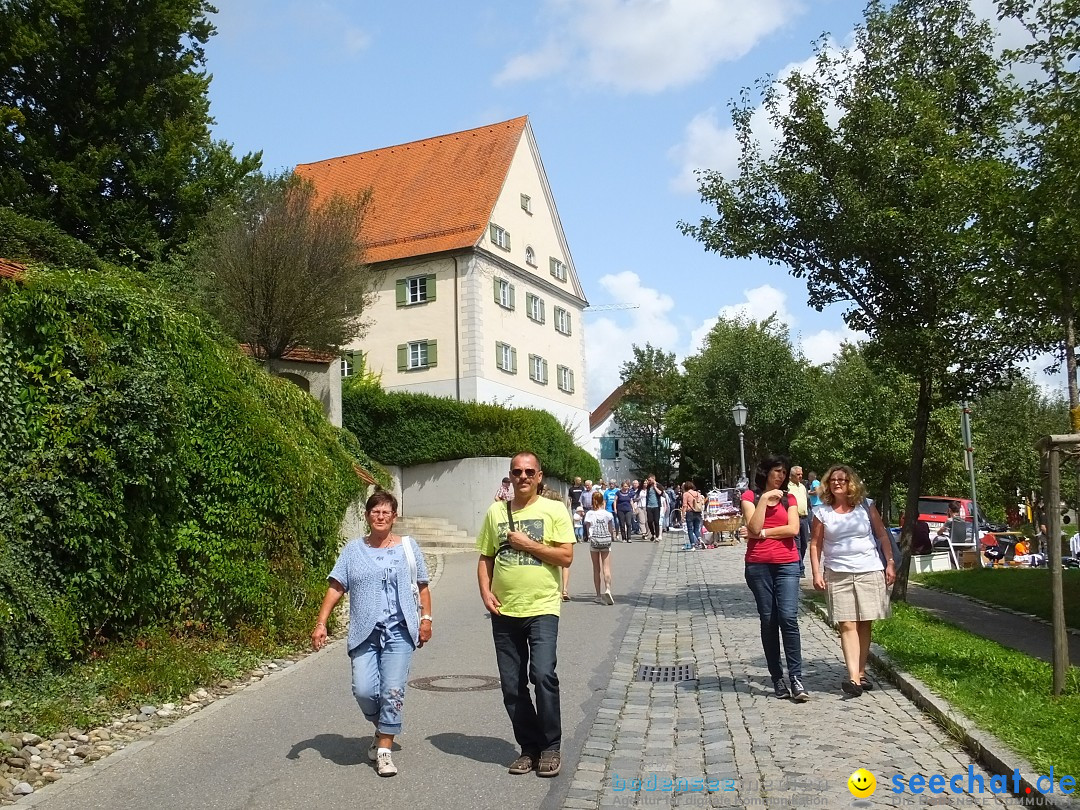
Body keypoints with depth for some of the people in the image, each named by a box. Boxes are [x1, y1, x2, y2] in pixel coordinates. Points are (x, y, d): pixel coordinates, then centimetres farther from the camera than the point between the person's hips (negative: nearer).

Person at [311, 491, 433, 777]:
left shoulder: (407, 546, 7)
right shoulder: (353, 549, 8)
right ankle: (382, 728, 22)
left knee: (393, 690, -7)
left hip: (399, 630, -1)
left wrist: (426, 618, 2)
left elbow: (422, 586, 12)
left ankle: (384, 749, 8)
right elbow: (335, 587, 4)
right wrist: (321, 623, -4)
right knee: (363, 689, -9)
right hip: (365, 632, 1)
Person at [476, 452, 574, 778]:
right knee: (512, 686, 8)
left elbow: (566, 556, -8)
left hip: (542, 609, -4)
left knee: (543, 675, -16)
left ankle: (551, 747, 3)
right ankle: (529, 748, 24)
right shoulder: (496, 512, 9)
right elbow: (484, 559, 12)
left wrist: (527, 544, -13)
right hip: (504, 612, 4)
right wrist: (485, 592, -3)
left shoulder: (554, 510, -2)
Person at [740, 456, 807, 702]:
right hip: (758, 565, -1)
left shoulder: (789, 498, 12)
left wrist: (763, 533, -6)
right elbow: (754, 528, -9)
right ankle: (777, 678, 10)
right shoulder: (750, 496, 6)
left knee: (788, 617, -12)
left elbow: (793, 529, -2)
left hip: (787, 564, 1)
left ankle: (795, 677, -10)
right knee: (768, 621, 4)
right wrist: (764, 499, -12)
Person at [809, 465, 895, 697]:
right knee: (847, 625, -8)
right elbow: (815, 544, 4)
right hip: (838, 574, -1)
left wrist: (890, 564, 0)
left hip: (870, 571, 1)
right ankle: (853, 678, -15)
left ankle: (861, 673, 15)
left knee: (864, 624, 4)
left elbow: (882, 535, 7)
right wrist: (816, 574, -3)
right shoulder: (822, 512, 3)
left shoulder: (866, 506, 5)